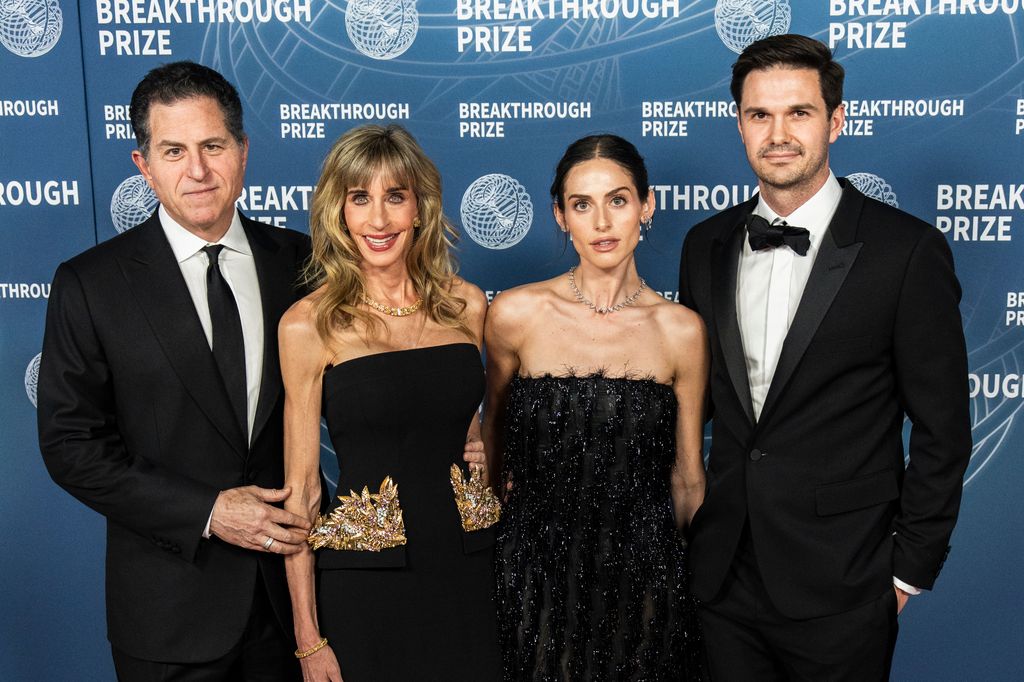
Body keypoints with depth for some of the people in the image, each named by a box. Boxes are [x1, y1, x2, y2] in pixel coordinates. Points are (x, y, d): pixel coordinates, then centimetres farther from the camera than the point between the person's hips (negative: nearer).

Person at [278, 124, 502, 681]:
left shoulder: (465, 305, 0)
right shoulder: (309, 324, -9)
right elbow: (300, 488, -6)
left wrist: (488, 455, 0)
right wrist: (308, 636, -6)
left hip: (469, 570, 3)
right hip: (364, 586, -3)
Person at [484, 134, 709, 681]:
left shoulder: (682, 332, -6)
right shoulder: (514, 314, -8)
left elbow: (687, 480, 4)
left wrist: (693, 583, 12)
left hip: (642, 576, 1)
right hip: (537, 571, 0)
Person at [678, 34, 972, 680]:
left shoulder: (908, 251, -11)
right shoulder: (706, 245, 4)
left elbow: (942, 430, -6)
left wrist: (911, 567, -5)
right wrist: (684, 530, 7)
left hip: (840, 585, -4)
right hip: (722, 573, 4)